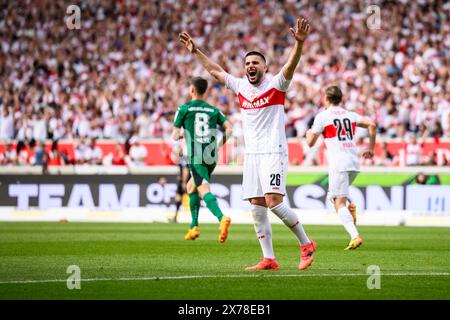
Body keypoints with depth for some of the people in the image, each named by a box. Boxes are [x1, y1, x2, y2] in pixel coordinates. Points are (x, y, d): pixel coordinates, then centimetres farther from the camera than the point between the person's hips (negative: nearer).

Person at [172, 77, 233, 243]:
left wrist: (179, 136, 24)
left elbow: (175, 136, 2)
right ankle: (194, 227, 21)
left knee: (204, 191, -18)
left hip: (195, 158, -6)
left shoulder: (184, 109, 2)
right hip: (211, 157, 6)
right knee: (190, 187, 25)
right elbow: (229, 128, 1)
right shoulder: (213, 110, 13)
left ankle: (222, 218, -44)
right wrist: (220, 144, 14)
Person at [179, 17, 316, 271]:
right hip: (251, 154, 6)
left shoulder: (275, 85, -2)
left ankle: (306, 243, -4)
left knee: (274, 202, -18)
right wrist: (196, 51, 29)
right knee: (257, 208, 1)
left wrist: (300, 43, -36)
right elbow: (216, 71, 27)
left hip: (273, 152, -6)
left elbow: (291, 65, -19)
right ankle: (269, 259, 3)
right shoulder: (241, 87, 14)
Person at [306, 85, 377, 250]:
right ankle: (350, 208, -4)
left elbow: (310, 142, 2)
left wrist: (309, 133, 25)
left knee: (339, 204, -8)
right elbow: (372, 124, 4)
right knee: (333, 195, 26)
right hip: (354, 163, 6)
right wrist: (371, 149, 11)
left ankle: (355, 236, -27)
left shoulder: (322, 116, 2)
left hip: (338, 164, -6)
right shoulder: (350, 115, 16)